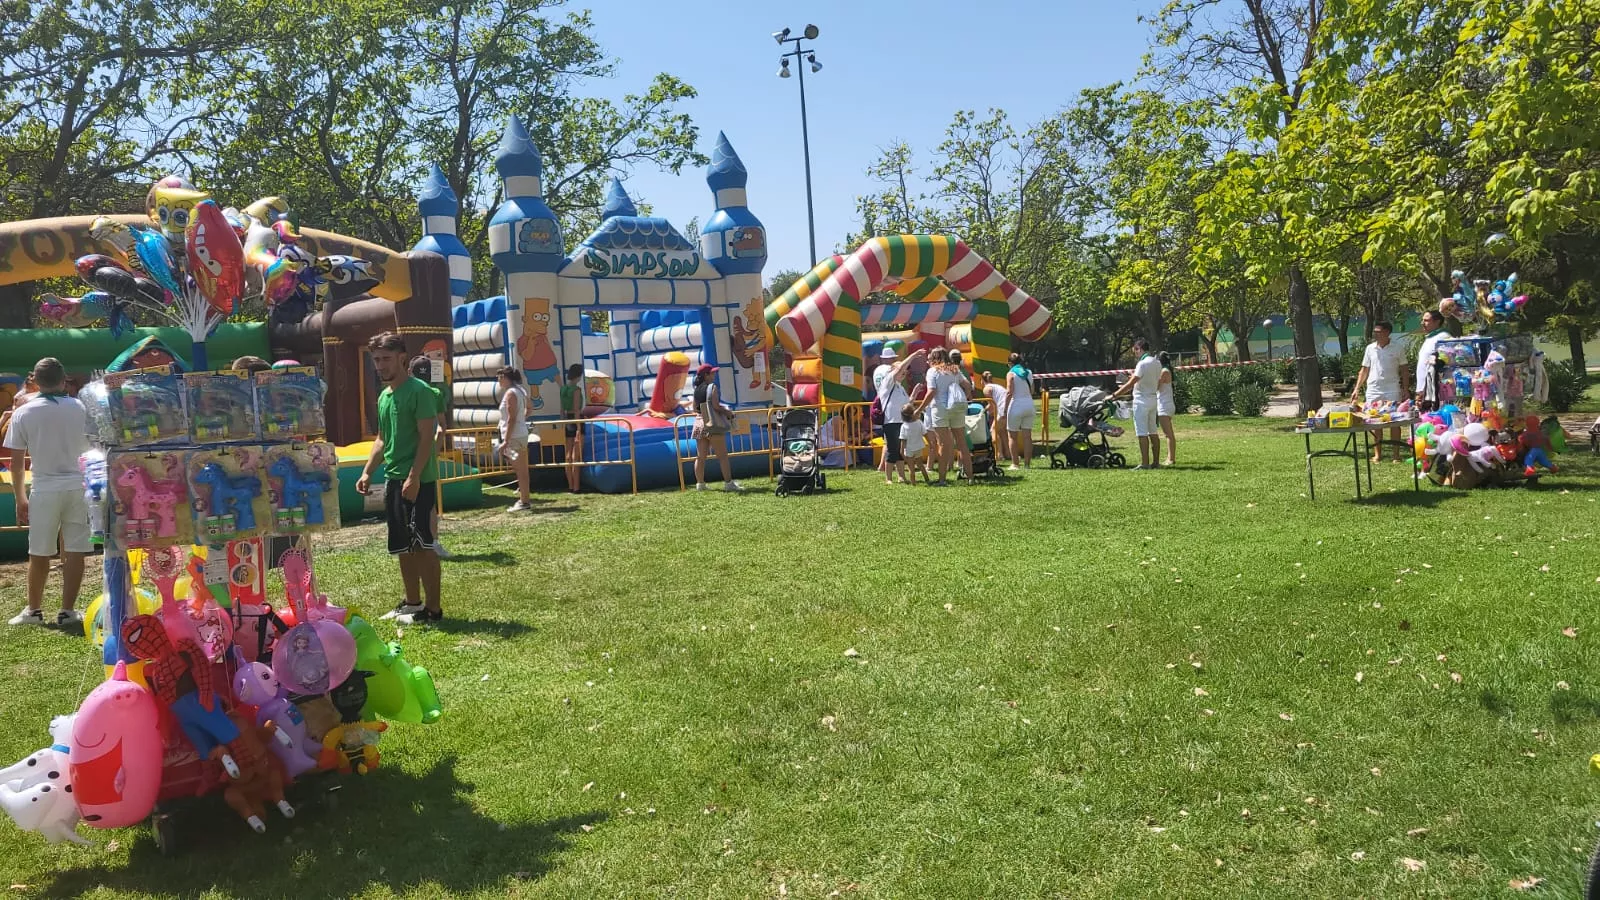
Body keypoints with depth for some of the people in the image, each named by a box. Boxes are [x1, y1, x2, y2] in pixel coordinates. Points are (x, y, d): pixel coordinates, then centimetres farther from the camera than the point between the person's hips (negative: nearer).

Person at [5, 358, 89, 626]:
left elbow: (16, 462, 0)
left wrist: (20, 498, 10)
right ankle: (68, 611, 7)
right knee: (74, 551, 4)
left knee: (39, 554, 11)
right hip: (78, 486, 0)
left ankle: (33, 610, 22)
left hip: (45, 489, 0)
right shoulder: (81, 409, -1)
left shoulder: (24, 412, -2)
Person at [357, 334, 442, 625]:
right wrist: (367, 472, 13)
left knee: (422, 545, -6)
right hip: (393, 479, 9)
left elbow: (427, 436, -16)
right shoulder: (384, 396, 16)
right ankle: (413, 603, 23)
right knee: (403, 547, 13)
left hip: (416, 481, -9)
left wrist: (414, 476, -22)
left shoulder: (419, 391, -10)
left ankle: (432, 608, 1)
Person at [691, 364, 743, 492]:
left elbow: (695, 409, 13)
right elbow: (716, 406, -18)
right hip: (713, 424, -6)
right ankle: (728, 483, -2)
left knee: (700, 457, 8)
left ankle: (700, 483, 10)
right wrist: (728, 412, -4)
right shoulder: (712, 387, -10)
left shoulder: (696, 389, 9)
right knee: (723, 455, -2)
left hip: (699, 424, 7)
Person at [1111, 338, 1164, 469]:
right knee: (1153, 431, 12)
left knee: (1142, 433, -7)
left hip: (1141, 400, -9)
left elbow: (1130, 384, -20)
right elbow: (1158, 384, 15)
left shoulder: (1142, 363, -17)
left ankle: (1145, 463, -9)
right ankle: (1156, 462, 14)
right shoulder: (1157, 363, 9)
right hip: (1153, 398, 9)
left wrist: (1114, 395, -17)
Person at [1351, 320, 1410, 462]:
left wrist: (1405, 389, -2)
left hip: (1392, 390, -2)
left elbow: (1403, 370, 5)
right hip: (1373, 390, 2)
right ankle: (1377, 454, 10)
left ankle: (1396, 454, 6)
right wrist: (1357, 389, 4)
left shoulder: (1398, 349, 0)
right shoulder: (1370, 348, 6)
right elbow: (1364, 370, 11)